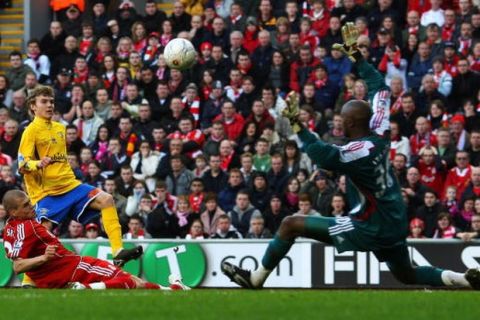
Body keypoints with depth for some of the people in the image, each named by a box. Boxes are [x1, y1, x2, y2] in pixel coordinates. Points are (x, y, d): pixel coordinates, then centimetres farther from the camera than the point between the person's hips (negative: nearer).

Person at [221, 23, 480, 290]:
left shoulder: (359, 150, -22)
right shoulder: (380, 134, -1)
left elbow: (325, 156, -40)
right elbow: (380, 86, 12)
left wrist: (298, 126, -41)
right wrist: (356, 55, 17)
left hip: (371, 227, -8)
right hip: (396, 225, 8)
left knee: (291, 225, -1)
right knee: (407, 275, 25)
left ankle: (256, 279, 7)